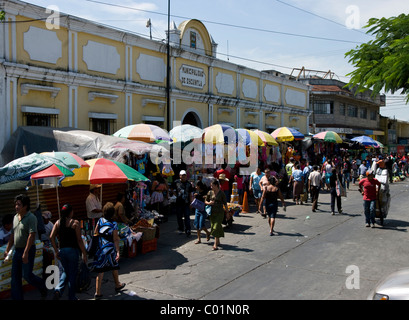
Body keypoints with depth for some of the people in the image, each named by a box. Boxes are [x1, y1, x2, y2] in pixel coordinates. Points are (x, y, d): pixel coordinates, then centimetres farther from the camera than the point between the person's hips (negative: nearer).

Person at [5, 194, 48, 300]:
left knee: (26, 275, -6)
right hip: (17, 250, 8)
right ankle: (17, 298, 15)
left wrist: (26, 253, -27)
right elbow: (13, 235, 19)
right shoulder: (15, 217, 11)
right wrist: (7, 249, 17)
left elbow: (32, 236, -22)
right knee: (15, 276, 7)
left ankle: (42, 286, 20)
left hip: (28, 251, -8)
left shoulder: (31, 218, -14)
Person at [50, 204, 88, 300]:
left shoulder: (58, 222, 5)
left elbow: (51, 237, -2)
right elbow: (79, 240, -11)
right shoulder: (75, 223, -8)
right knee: (73, 273, 8)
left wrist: (56, 251, 5)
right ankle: (71, 297, 16)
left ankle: (58, 289, 0)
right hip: (73, 250, -4)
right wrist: (84, 254, -6)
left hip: (62, 251, 4)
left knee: (65, 271, 21)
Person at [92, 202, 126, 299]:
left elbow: (95, 233, 6)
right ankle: (117, 285, 39)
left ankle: (98, 292, 3)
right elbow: (115, 240, -13)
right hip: (110, 249, -3)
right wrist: (118, 252, -11)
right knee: (114, 267, 20)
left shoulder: (100, 220, -2)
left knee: (100, 271, 5)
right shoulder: (114, 224, -12)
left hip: (100, 249, 3)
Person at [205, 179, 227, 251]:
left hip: (220, 213, -5)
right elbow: (205, 201, 13)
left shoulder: (221, 193, -6)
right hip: (212, 212, 5)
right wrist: (209, 203, -9)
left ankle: (215, 245, -10)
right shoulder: (210, 192, 4)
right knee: (213, 227, 10)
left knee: (216, 227, -11)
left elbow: (225, 203, 0)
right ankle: (218, 241, 29)